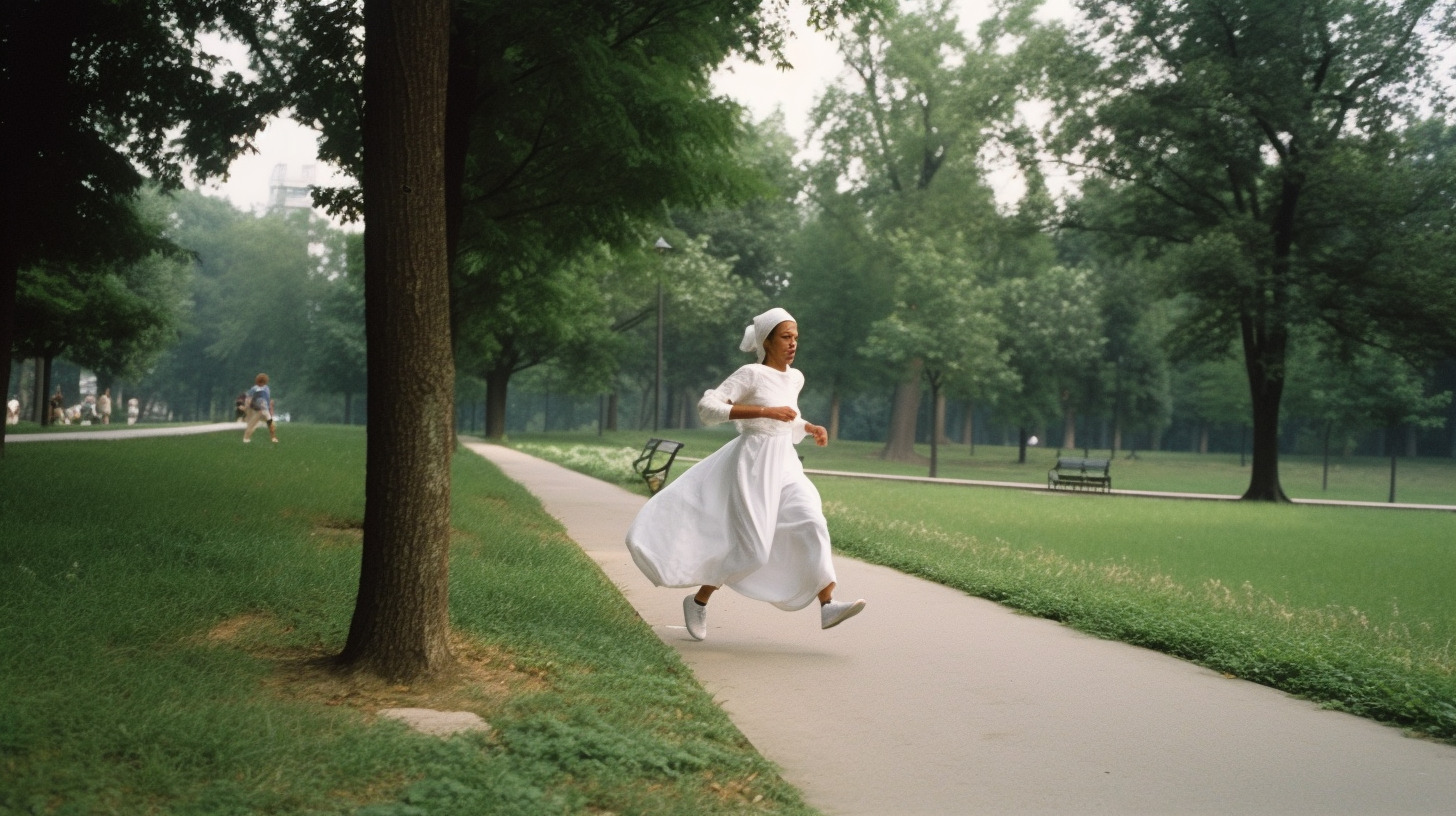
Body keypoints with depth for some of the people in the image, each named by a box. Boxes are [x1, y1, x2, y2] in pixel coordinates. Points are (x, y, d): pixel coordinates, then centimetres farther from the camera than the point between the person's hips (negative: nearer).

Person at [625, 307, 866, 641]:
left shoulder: (794, 377, 12)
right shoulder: (751, 374, -10)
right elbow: (707, 407, -20)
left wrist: (810, 428, 11)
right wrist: (766, 411, -23)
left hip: (784, 467, 7)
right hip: (753, 463, -7)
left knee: (811, 525, -13)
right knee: (751, 548, -7)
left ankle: (828, 606, -16)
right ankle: (698, 601, 12)